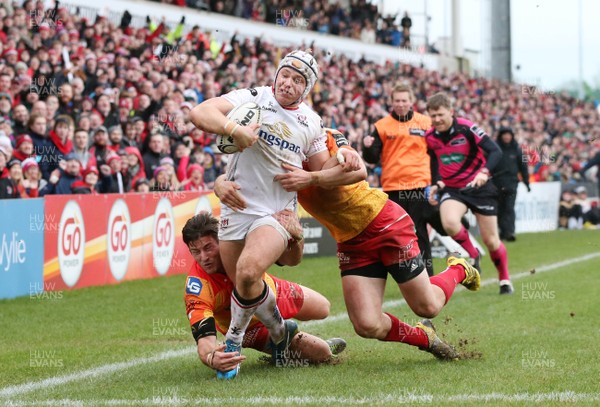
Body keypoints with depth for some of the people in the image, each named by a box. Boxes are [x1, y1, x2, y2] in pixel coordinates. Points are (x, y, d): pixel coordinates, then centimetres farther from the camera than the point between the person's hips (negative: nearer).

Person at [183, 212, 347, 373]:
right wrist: (211, 358, -71)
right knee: (321, 353, -7)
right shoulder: (197, 288, -40)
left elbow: (292, 259, -31)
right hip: (252, 328, -4)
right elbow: (204, 339, -47)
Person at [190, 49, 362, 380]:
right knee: (245, 286, 7)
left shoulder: (311, 123, 10)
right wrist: (234, 129, -29)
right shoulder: (253, 98, -2)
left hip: (277, 213, 0)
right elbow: (199, 114, -15)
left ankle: (235, 338, -4)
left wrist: (344, 169, 0)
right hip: (237, 207, 0)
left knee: (247, 272, -26)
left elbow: (319, 173, 20)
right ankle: (279, 330, 36)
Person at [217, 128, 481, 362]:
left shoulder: (326, 138, -16)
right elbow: (225, 179, -13)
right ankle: (424, 338, 20)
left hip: (385, 224, -4)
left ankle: (459, 270, 37)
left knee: (427, 307, 2)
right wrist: (222, 186, -39)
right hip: (351, 243, 4)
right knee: (367, 326, -12)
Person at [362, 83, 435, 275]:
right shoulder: (382, 126, 3)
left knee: (420, 233, -1)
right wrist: (368, 147, -17)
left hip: (419, 186, -1)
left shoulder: (425, 123, 5)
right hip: (392, 188, 1)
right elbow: (372, 158, 4)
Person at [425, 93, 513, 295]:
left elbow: (495, 151, -23)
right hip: (451, 188, 3)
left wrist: (484, 172, -40)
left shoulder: (467, 129, -18)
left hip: (478, 186, -3)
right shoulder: (430, 136, -3)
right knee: (449, 222, -30)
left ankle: (505, 278, 25)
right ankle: (473, 255, -3)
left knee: (490, 240, 1)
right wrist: (436, 183, 1)